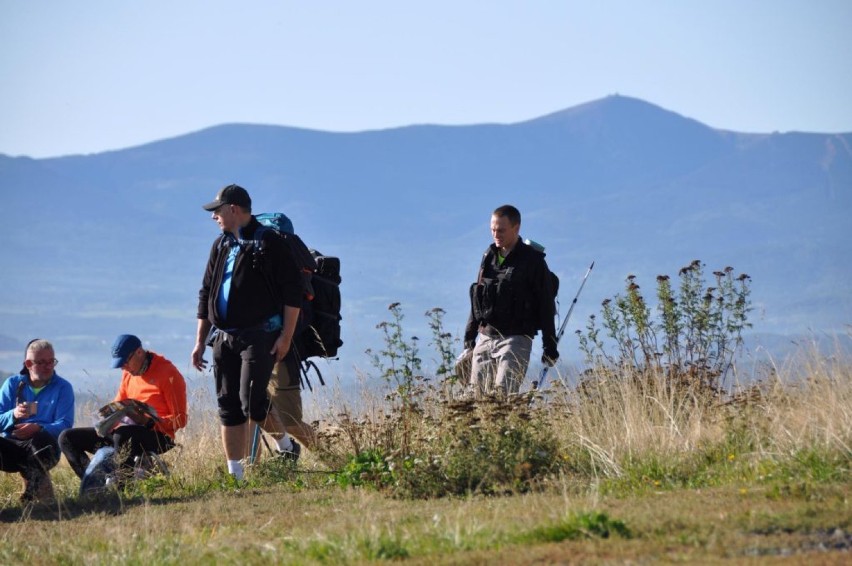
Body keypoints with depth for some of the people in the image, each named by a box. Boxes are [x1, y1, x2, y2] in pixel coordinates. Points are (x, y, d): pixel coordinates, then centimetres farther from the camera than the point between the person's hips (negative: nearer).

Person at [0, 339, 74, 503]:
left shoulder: (63, 387, 7)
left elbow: (64, 425, -6)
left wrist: (38, 428, -25)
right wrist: (13, 415, -18)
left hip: (42, 450, -1)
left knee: (41, 439, -37)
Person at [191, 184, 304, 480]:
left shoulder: (269, 243, -6)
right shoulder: (221, 246, 15)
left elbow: (293, 292, -9)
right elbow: (206, 295, 19)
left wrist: (286, 336, -14)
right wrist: (200, 341, 16)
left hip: (259, 336, -7)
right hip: (224, 338, 7)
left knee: (251, 402, -18)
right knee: (228, 407, 4)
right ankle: (235, 474, 8)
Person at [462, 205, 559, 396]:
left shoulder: (532, 260, -4)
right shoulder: (489, 257, 14)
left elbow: (546, 306, -3)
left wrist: (550, 348, -5)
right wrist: (469, 339, 19)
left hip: (516, 339, -6)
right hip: (485, 339, 6)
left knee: (503, 395, -19)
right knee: (477, 395, -1)